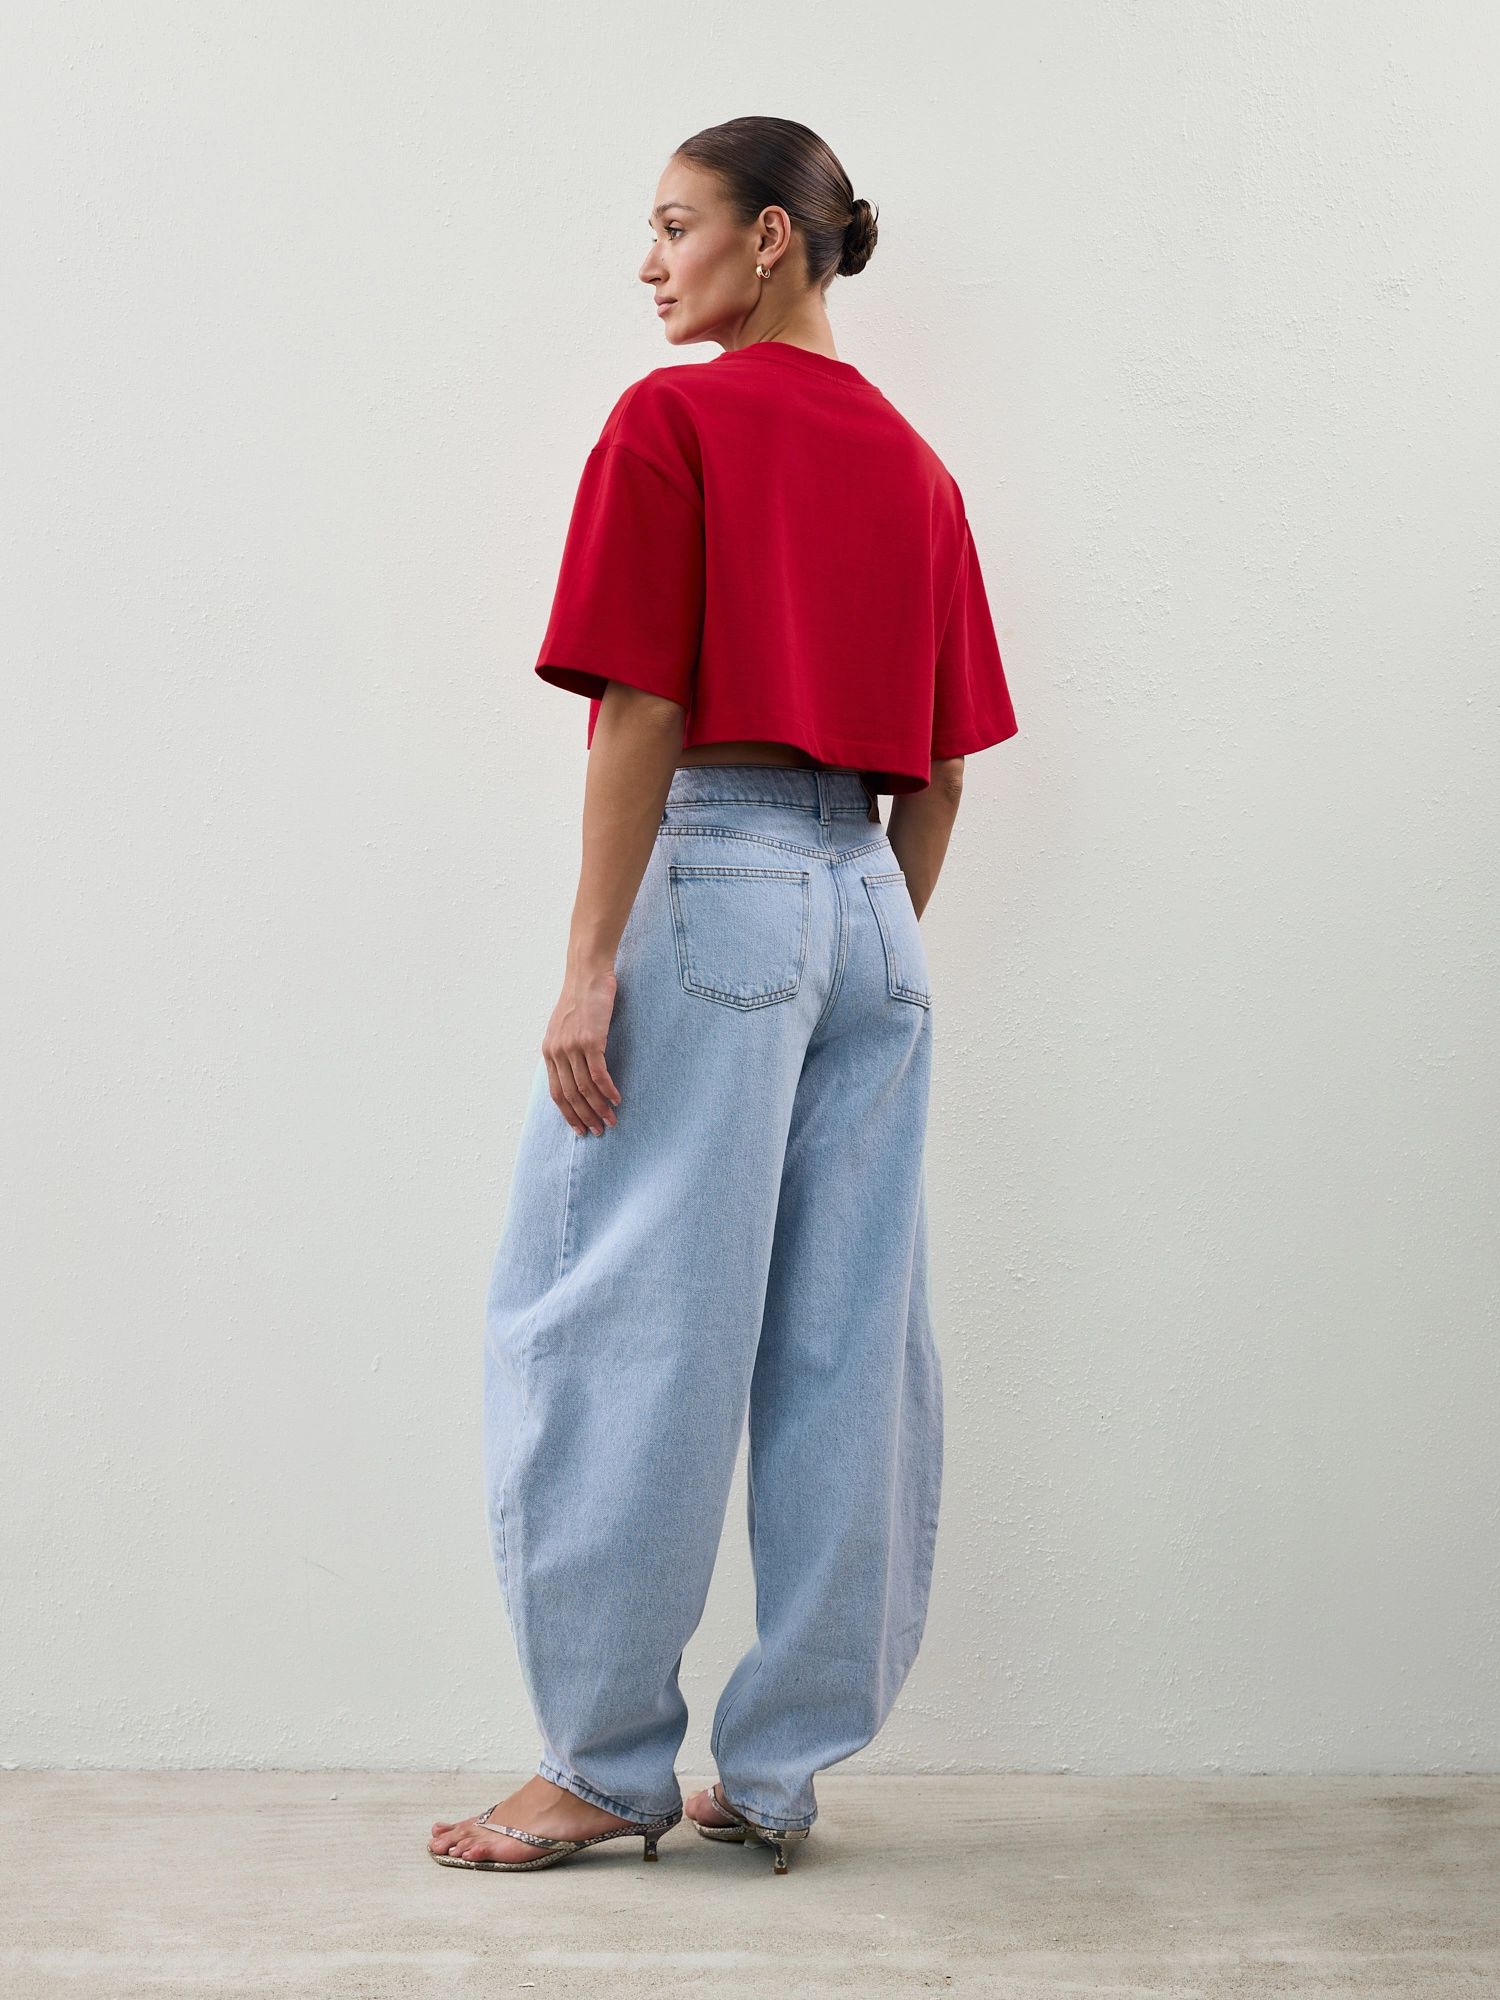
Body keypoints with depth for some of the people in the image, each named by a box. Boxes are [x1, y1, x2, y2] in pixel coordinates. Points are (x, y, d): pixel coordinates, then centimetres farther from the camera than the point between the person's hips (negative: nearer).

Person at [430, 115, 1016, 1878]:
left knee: (616, 1332, 1)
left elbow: (643, 710, -12)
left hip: (705, 888, -7)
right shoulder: (912, 465, 15)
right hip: (865, 912, 7)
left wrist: (589, 963, -12)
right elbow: (938, 771, 13)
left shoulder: (673, 421, -4)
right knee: (843, 1354, 6)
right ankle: (777, 1771, 15)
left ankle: (606, 1766, 7)